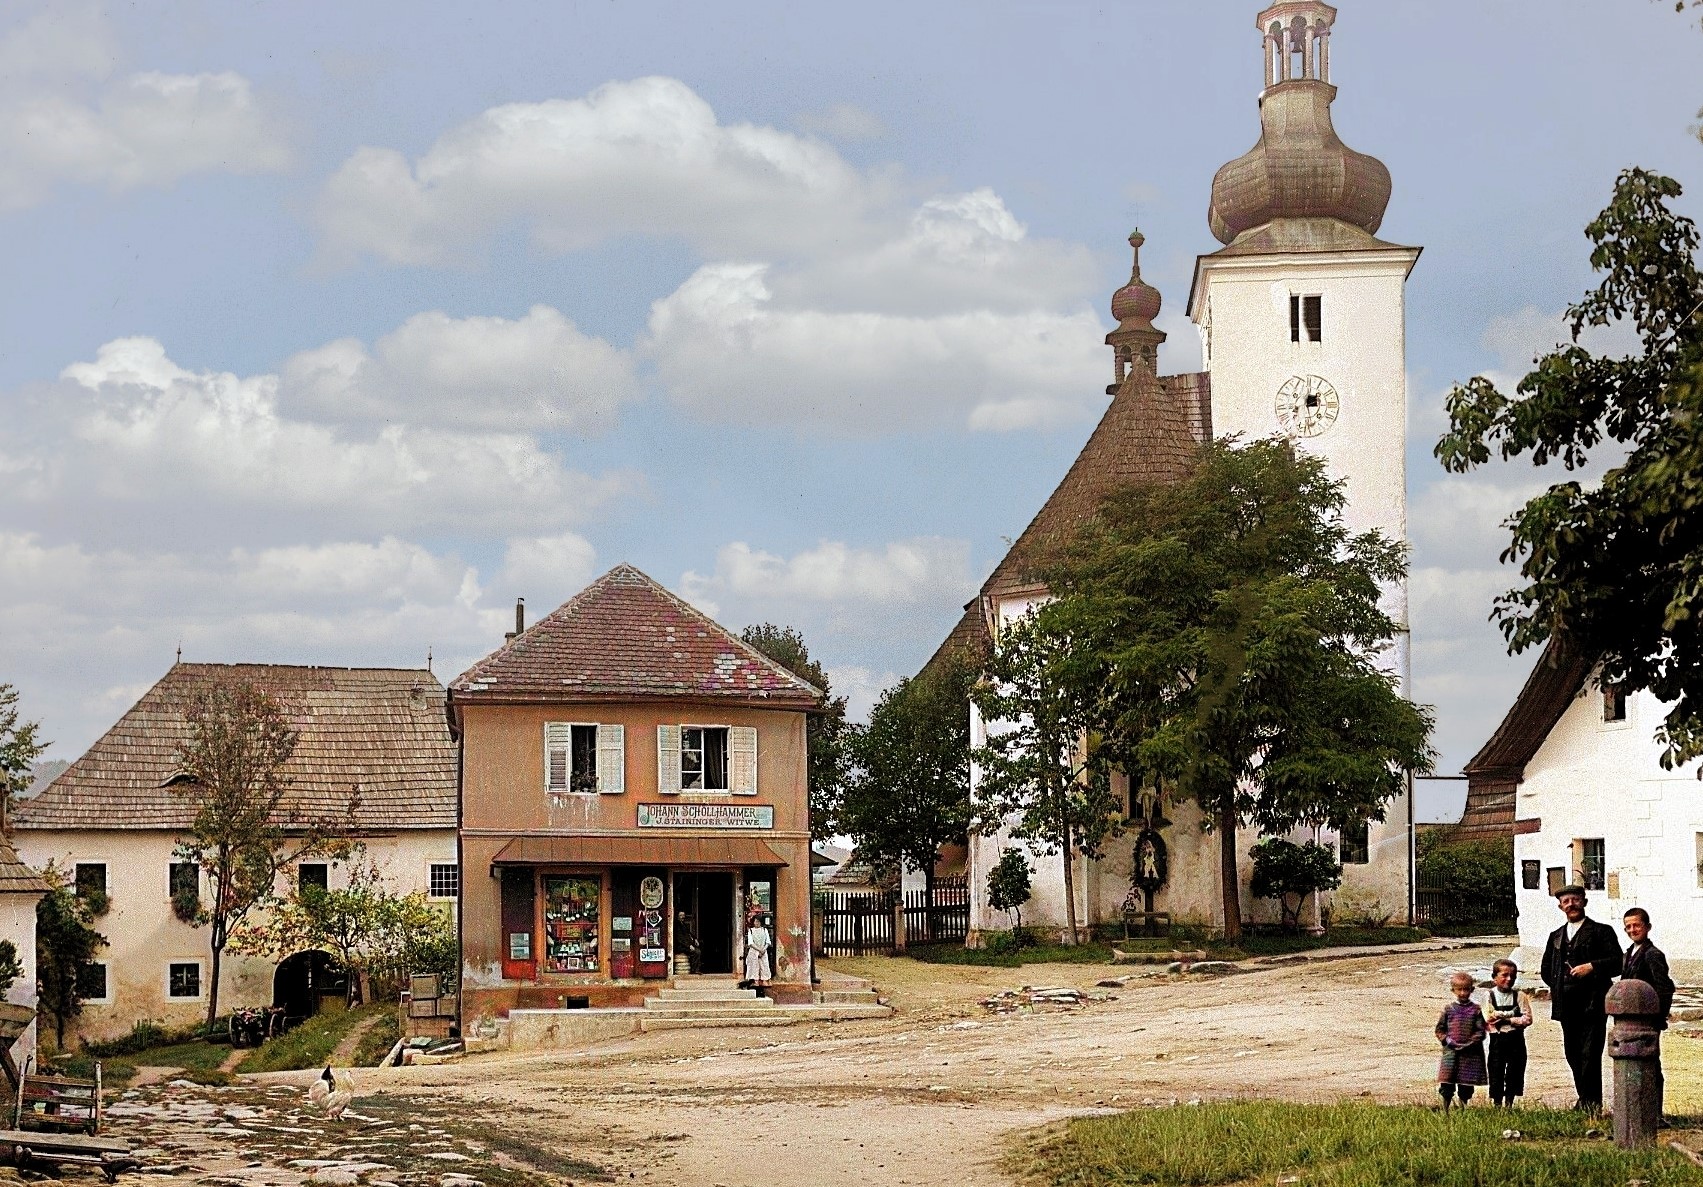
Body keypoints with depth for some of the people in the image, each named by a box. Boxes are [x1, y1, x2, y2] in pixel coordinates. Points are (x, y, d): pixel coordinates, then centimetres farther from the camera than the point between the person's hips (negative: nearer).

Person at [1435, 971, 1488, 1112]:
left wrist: (1469, 1044, -13)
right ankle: (1445, 1110, 2)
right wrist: (1449, 1041, -9)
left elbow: (1480, 1031, -2)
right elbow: (1440, 1030, 7)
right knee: (1447, 1084, -4)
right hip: (1450, 1051, 0)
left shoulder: (1475, 1010, 2)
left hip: (1470, 1053, 0)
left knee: (1466, 1086, 7)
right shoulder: (1449, 1009, 5)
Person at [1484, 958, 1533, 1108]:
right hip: (1497, 1040, -1)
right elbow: (1488, 1019, -11)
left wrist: (1505, 1019, -14)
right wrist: (1512, 1014, -13)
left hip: (1516, 1040, 1)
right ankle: (1497, 1104, 11)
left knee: (1514, 1073, 5)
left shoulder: (1520, 996, 2)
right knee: (1496, 1073, 2)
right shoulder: (1489, 996, 0)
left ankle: (1509, 1103, 16)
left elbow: (1527, 1019, -7)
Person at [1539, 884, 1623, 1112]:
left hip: (1593, 1004, -6)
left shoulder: (1601, 931, 2)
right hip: (1567, 1005, 6)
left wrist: (1592, 967, -18)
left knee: (1590, 1053, -10)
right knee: (1572, 1053, 8)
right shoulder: (1556, 936, 19)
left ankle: (1592, 1101, -6)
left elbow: (1617, 962, -6)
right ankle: (1585, 1098, 18)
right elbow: (1547, 967, 28)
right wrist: (1556, 985, 13)